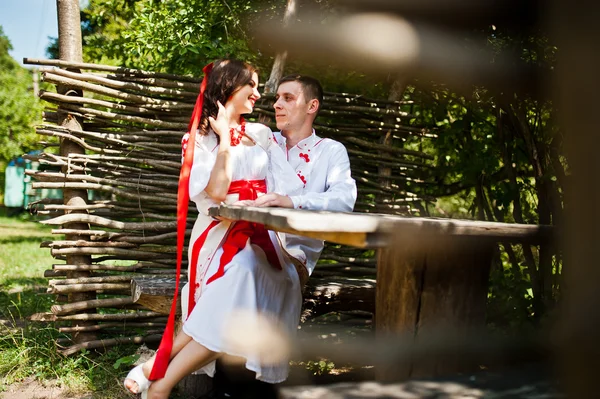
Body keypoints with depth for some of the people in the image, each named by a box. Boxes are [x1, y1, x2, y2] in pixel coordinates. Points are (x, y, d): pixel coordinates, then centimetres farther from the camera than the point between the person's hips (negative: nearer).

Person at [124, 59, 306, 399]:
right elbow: (216, 191, -8)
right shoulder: (199, 139, 9)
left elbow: (289, 190, 8)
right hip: (219, 234, -3)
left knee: (246, 273, -30)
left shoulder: (263, 135, 20)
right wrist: (224, 137, -1)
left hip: (261, 236, 4)